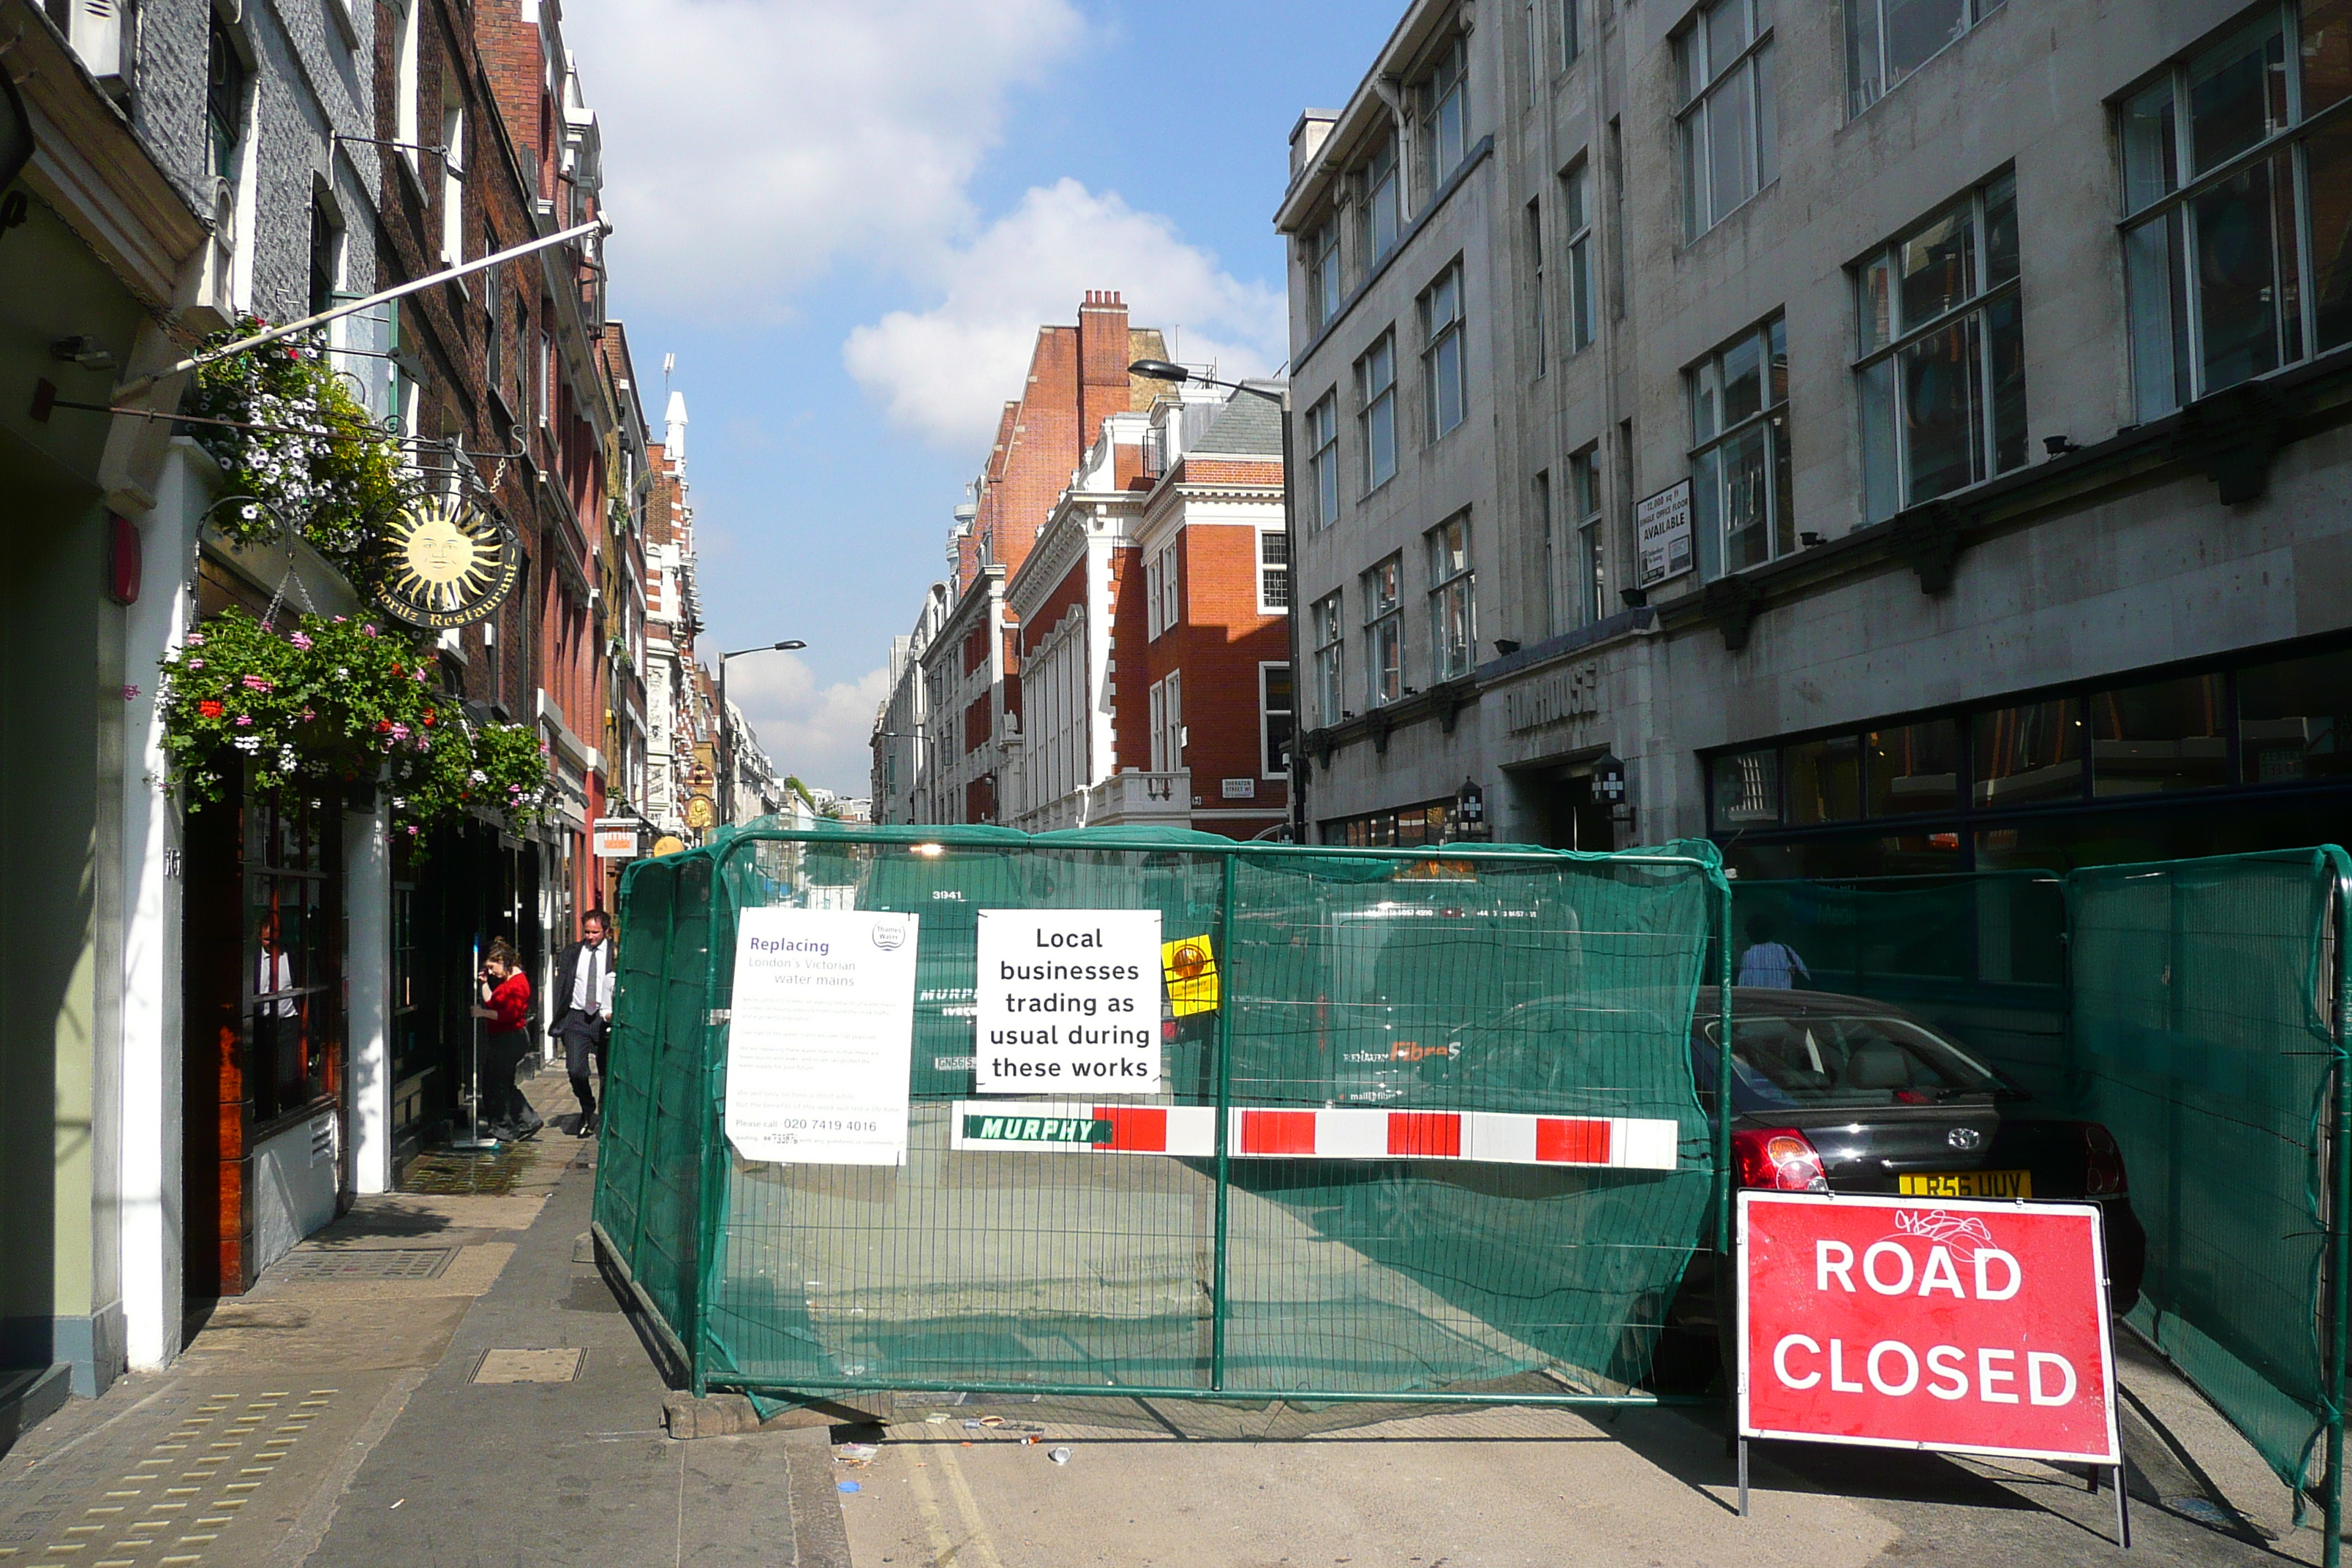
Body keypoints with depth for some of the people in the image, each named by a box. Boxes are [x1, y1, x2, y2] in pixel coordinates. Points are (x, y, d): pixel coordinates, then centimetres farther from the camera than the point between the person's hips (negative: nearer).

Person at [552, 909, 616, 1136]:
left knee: (607, 1072, 5)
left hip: (605, 1019, -1)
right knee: (576, 1070, -8)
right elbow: (561, 986, 8)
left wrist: (615, 1014, -10)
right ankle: (587, 1111, 18)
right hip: (576, 1017, 1)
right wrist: (559, 1019, 1)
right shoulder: (571, 953, 7)